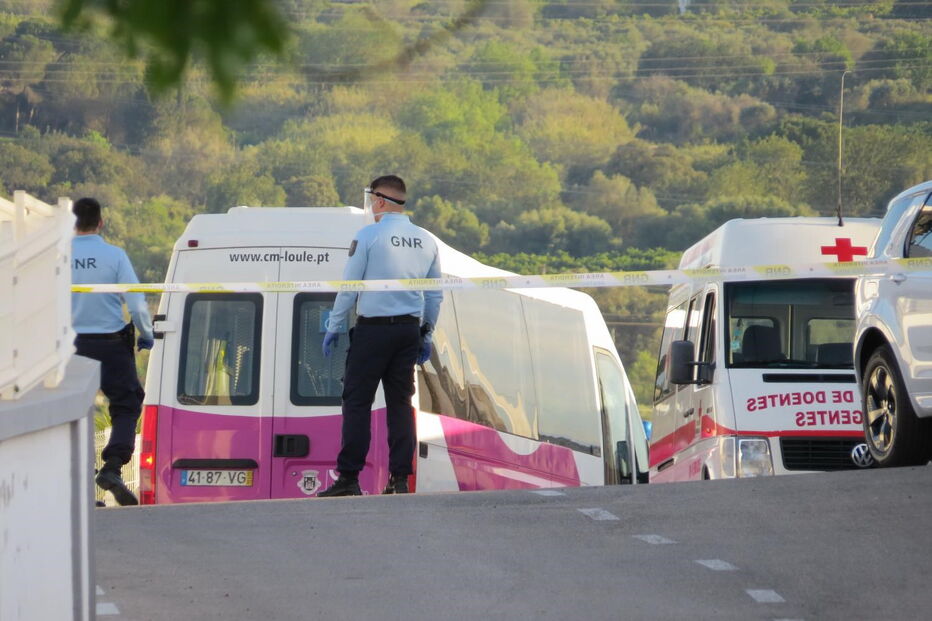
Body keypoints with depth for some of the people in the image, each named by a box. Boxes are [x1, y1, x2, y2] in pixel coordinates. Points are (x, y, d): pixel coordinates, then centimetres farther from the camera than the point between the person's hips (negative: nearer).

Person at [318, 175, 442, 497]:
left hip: (373, 328, -5)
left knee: (357, 401, -3)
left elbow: (349, 286, -6)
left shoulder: (368, 236, -7)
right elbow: (435, 295, 15)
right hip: (409, 329, 5)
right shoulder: (426, 241, 10)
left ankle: (349, 478, -7)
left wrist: (333, 326, 3)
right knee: (401, 402, 8)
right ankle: (400, 479, 4)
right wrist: (426, 334, 23)